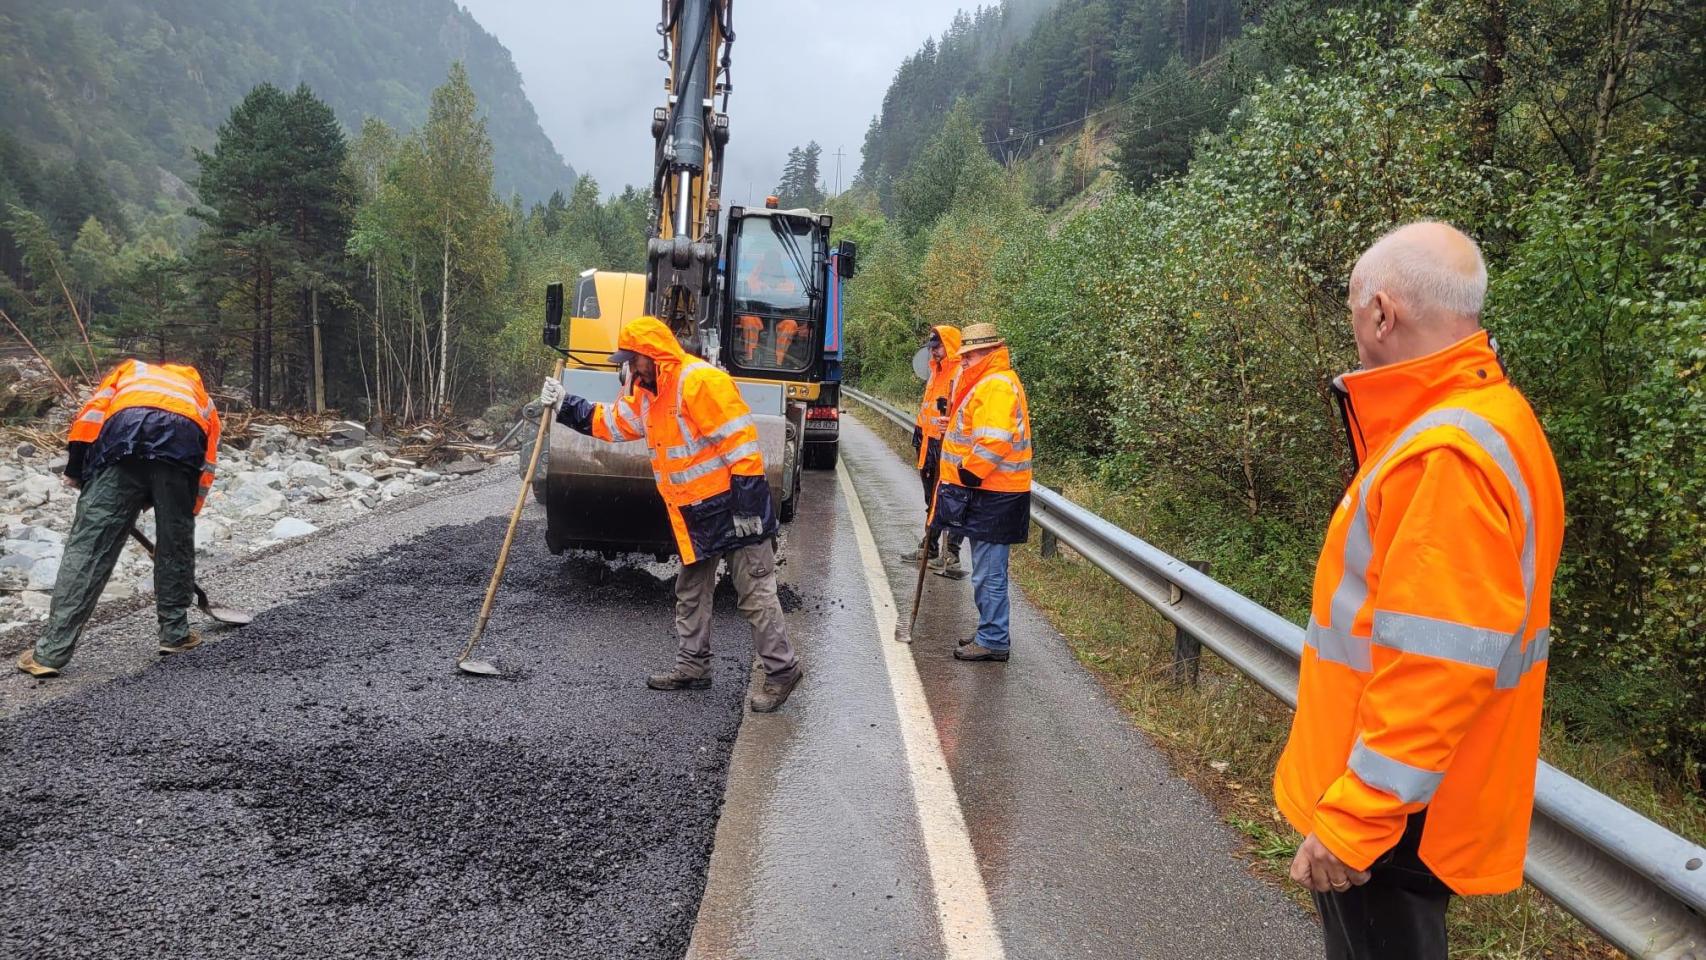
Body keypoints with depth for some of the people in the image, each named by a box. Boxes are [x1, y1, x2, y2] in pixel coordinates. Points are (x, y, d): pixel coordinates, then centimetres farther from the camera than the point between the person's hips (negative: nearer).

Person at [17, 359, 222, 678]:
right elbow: (207, 465, 30)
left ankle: (50, 652, 2)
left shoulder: (131, 369, 41)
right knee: (177, 544, 19)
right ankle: (175, 633, 27)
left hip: (122, 437, -1)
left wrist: (75, 469, 20)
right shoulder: (201, 398, 40)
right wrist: (184, 515, 34)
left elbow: (94, 409, 20)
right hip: (185, 441, 1)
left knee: (87, 546, 0)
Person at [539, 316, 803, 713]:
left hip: (735, 507, -10)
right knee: (690, 594, 17)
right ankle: (693, 667, 29)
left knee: (755, 594, -4)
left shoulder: (700, 381, -20)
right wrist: (565, 405, 10)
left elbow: (741, 440, -24)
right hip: (696, 516, 10)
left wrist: (749, 506, -25)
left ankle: (781, 670, 5)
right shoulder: (648, 394, 12)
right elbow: (610, 422, 23)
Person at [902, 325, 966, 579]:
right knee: (932, 500, 19)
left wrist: (951, 424, -36)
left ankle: (950, 556, -4)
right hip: (930, 445, 10)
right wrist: (920, 433, 26)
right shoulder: (936, 373, 18)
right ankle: (929, 547, 29)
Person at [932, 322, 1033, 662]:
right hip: (988, 494, 11)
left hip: (993, 497, -11)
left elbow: (994, 442, -27)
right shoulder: (985, 382, 17)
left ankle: (993, 641, 3)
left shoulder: (997, 385, -17)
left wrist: (968, 474, -20)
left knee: (988, 574, -4)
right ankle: (992, 634, 27)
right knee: (988, 570, 17)